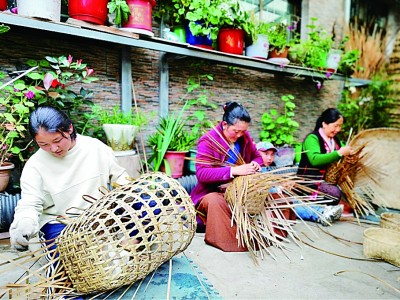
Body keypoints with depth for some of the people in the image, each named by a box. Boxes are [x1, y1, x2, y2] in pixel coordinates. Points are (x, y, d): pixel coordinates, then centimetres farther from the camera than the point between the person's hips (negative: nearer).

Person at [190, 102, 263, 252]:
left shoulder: (244, 136, 2)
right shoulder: (208, 141, -16)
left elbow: (257, 156, 17)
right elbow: (201, 174, -26)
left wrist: (255, 164, -10)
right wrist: (233, 171, -36)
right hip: (212, 192, -5)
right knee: (215, 201, -38)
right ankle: (228, 241, -23)